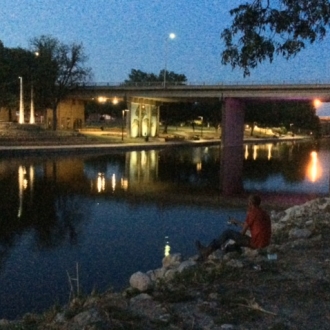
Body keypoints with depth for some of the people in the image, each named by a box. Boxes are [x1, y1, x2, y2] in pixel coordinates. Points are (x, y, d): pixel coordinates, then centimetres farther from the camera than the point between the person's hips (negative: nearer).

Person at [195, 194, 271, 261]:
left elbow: (243, 232, -6)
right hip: (264, 243, 9)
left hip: (255, 243, -9)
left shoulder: (252, 213, -10)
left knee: (228, 232, 2)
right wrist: (237, 222, 30)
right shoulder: (264, 213, 17)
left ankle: (207, 250, 8)